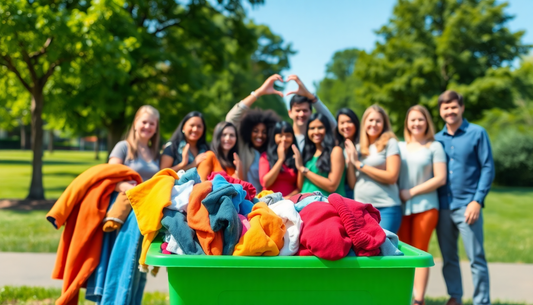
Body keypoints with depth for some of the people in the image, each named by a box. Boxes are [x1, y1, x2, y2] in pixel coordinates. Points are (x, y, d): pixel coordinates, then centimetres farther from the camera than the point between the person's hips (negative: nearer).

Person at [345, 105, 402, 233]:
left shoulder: (390, 143, 0)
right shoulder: (358, 148, 14)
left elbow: (392, 177, -11)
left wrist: (359, 164, -7)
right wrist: (350, 160, -1)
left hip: (386, 208, -5)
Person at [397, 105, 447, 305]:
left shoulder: (434, 147, 2)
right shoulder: (399, 146, 12)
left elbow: (440, 178, -5)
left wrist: (412, 192, -8)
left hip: (425, 206, -3)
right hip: (402, 208, 3)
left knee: (420, 251, -1)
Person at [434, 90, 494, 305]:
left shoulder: (477, 133, 0)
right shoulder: (437, 139, 11)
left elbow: (488, 168, -3)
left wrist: (477, 201, -12)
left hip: (467, 206, -4)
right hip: (443, 206, 4)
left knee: (476, 258, -1)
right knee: (448, 258, 11)